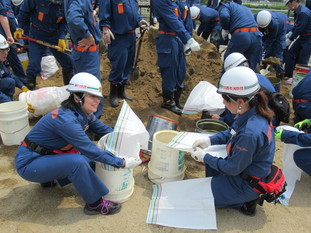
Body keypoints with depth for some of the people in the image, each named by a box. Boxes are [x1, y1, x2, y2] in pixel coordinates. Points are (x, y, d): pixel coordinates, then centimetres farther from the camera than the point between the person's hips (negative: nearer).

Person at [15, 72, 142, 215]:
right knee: (77, 162, -30)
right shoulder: (66, 119, -31)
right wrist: (123, 163, -24)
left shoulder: (83, 112, -6)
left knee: (92, 164, 4)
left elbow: (104, 129, 5)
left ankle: (49, 177, 18)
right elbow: (92, 151, -30)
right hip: (29, 163, -8)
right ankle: (95, 204, -10)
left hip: (48, 155, 9)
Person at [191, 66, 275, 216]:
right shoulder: (253, 112, -11)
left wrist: (204, 157, -13)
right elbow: (231, 132, 8)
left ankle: (245, 201, 7)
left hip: (247, 185, -9)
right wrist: (209, 140, -3)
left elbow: (233, 168, -24)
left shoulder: (250, 133, -38)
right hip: (244, 166, 9)